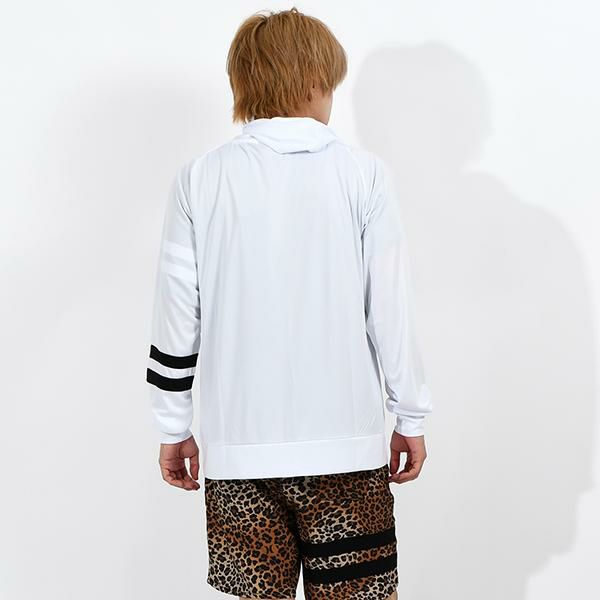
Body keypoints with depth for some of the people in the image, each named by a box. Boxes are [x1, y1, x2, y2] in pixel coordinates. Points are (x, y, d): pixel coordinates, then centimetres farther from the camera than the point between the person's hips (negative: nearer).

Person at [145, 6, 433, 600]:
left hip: (238, 441, 1)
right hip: (344, 439, -1)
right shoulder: (363, 173, -3)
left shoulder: (199, 179, -1)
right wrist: (410, 417, 7)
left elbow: (176, 316, 0)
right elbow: (391, 312, -3)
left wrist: (173, 427, 10)